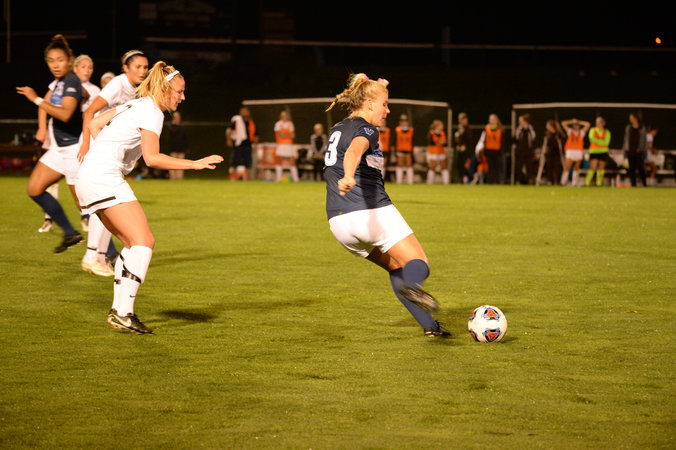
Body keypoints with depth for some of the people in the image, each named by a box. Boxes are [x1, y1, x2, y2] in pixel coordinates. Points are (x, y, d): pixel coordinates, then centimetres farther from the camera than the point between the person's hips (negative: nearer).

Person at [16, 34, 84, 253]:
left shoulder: (72, 82, -17)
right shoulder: (58, 82, 10)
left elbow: (65, 114, -33)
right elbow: (46, 103, 30)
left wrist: (36, 99, -30)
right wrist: (43, 127, 15)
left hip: (74, 150, -10)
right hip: (59, 148, 10)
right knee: (34, 189, 8)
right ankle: (70, 233, 16)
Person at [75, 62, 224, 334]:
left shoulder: (135, 104, 20)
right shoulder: (151, 111, -9)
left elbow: (94, 124, 27)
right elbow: (152, 158, -20)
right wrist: (195, 164, -19)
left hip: (88, 178, 10)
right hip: (104, 179, -10)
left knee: (134, 243, 12)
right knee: (144, 242, -15)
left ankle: (118, 310, 10)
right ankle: (123, 313, -21)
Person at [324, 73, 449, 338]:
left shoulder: (337, 130, 19)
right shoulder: (365, 130, -7)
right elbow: (354, 151, -30)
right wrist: (348, 177, -47)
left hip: (339, 222, 8)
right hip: (372, 213, -8)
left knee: (396, 268, 19)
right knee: (418, 266, -7)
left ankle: (428, 325, 8)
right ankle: (411, 286, -43)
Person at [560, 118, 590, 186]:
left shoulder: (581, 132, 15)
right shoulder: (570, 131, 12)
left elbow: (588, 124, 10)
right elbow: (563, 123, 6)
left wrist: (579, 122, 11)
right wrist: (572, 121, 11)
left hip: (579, 152, 2)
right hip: (570, 151, -2)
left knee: (576, 168, 2)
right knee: (567, 168, -9)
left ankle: (574, 183, 6)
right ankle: (563, 182, -6)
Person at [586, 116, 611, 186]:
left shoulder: (607, 132, 7)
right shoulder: (593, 130, 6)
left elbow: (606, 142, -6)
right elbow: (591, 138, -12)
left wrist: (596, 140, -10)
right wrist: (601, 141, -12)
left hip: (603, 152, 2)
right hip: (594, 151, -2)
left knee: (601, 168, 2)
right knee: (592, 168, -12)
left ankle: (599, 183, 8)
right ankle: (586, 183, -10)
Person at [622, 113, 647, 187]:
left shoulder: (642, 128, 3)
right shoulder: (628, 128, 10)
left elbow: (643, 140, 3)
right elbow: (625, 138, 12)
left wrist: (644, 152, -1)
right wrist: (624, 149, 6)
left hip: (638, 151, -3)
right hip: (630, 151, 3)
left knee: (640, 168, -7)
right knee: (632, 168, 2)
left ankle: (644, 183, 3)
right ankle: (633, 184, 6)